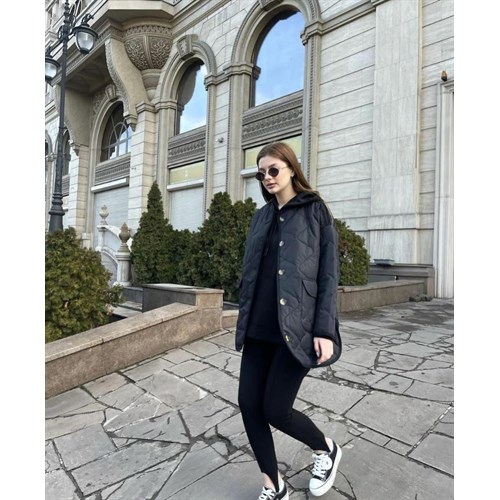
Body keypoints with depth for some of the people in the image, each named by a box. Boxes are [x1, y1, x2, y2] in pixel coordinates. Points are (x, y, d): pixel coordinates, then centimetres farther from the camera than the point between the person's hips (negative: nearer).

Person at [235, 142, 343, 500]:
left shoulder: (315, 211, -1)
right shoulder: (262, 217, 14)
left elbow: (329, 274, -7)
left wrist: (324, 330, -14)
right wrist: (244, 321, 15)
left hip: (296, 327, -6)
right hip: (259, 328, 6)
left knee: (275, 408, -2)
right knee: (248, 404, 4)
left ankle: (327, 449, 31)